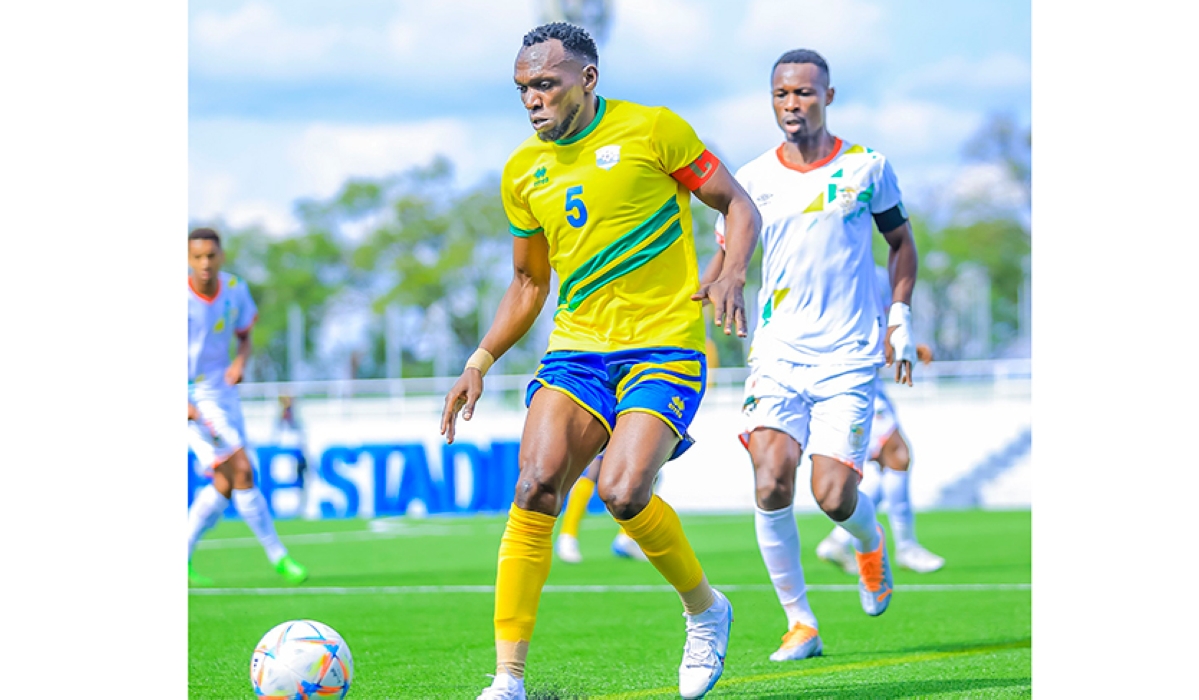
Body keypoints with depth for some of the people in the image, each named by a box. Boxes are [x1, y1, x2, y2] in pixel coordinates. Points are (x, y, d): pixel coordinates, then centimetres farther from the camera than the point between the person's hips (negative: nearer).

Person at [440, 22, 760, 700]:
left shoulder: (652, 129, -4)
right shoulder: (523, 171, 11)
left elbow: (739, 206, 1)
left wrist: (730, 275, -19)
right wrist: (480, 364, 12)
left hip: (665, 346, -4)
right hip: (577, 348, 4)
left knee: (622, 492, -23)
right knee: (535, 486, -17)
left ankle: (707, 609, 7)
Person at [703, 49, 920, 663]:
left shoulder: (866, 168, 2)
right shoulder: (753, 180, 4)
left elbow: (901, 243, 16)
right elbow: (726, 258, 12)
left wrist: (900, 319, 8)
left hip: (850, 359, -1)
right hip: (778, 354, 1)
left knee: (834, 497, -12)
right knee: (770, 485, -17)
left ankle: (870, 544, 27)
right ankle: (800, 623, -2)